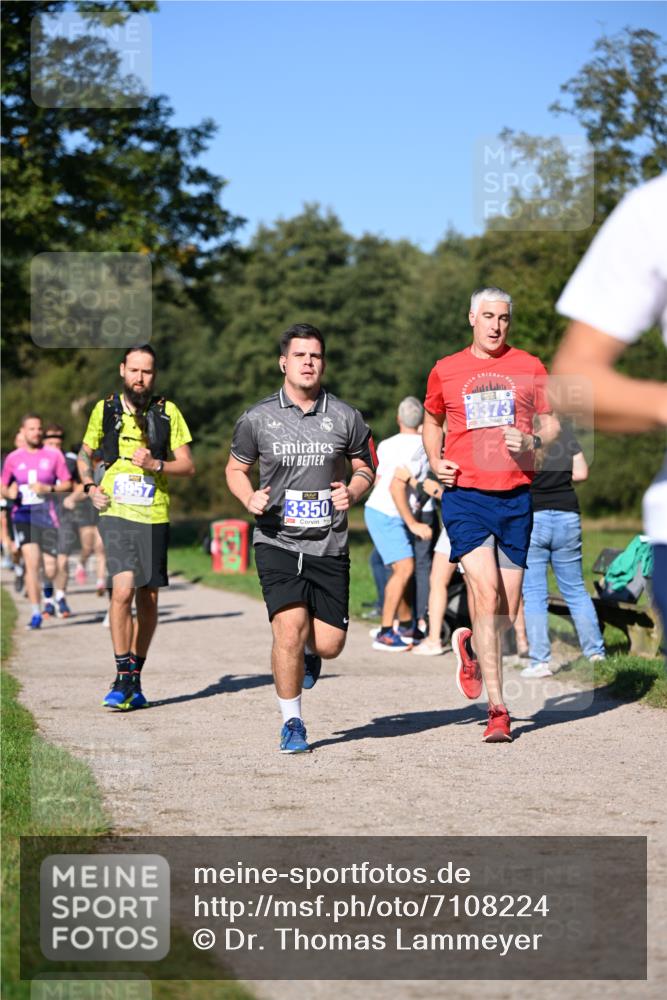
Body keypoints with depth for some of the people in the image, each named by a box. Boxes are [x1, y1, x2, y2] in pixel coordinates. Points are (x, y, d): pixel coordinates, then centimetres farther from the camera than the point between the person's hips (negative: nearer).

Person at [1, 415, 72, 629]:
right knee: (32, 562, -14)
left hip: (47, 515, 0)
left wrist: (48, 489, -13)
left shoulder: (54, 455, 3)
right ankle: (35, 613, -8)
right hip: (23, 516, 0)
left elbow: (67, 484, 4)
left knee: (50, 569, -1)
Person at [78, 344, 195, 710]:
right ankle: (123, 677, -12)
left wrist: (156, 464, -15)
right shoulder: (104, 410, 5)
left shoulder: (168, 412, 3)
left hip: (154, 516, 1)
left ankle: (135, 678, 22)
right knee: (123, 589, -18)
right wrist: (90, 486, 2)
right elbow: (85, 453, 20)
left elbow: (188, 465, 3)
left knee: (148, 600, 7)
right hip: (116, 513, -1)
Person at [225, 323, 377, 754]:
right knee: (289, 631, -16)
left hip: (329, 545, 2)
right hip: (277, 542, -2)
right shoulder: (257, 418, 0)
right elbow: (236, 468, 13)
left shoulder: (346, 417, 3)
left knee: (329, 645, -2)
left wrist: (352, 492, -6)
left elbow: (365, 468, 16)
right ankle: (292, 725, 3)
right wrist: (250, 499, -7)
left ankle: (307, 651, 38)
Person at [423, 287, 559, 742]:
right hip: (466, 496, -2)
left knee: (508, 610, 5)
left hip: (516, 498, 2)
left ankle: (471, 647, 40)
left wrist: (532, 442, -11)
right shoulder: (445, 371, 7)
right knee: (486, 594, -17)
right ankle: (498, 709, -14)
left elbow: (552, 425, 11)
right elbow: (431, 419, 24)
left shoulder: (529, 367, 7)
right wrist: (435, 461, 6)